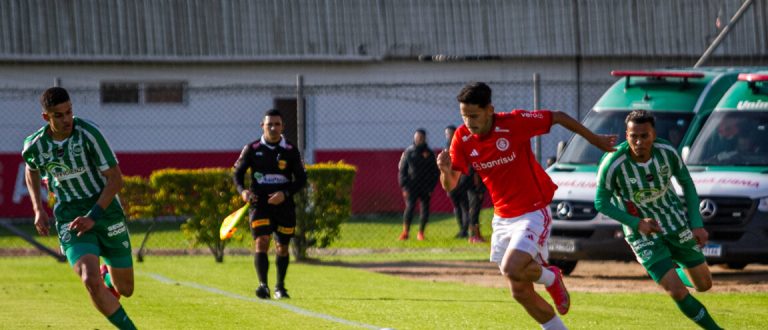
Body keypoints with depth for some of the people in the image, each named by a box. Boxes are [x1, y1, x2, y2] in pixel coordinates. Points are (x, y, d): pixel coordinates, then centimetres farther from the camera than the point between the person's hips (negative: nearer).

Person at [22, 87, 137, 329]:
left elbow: (115, 179, -14)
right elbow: (31, 172, 18)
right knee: (91, 282, -26)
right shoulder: (34, 146, -7)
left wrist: (93, 216, -23)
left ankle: (108, 274, 47)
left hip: (105, 210, 0)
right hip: (69, 217, 0)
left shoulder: (88, 133, -18)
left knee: (125, 290, 8)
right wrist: (38, 210, 7)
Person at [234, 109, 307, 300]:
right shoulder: (252, 149, 0)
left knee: (282, 247, 10)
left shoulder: (291, 151, 0)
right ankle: (263, 285, -26)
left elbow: (301, 179, 2)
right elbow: (238, 173, 8)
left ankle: (280, 287, 27)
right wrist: (242, 191, -13)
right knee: (261, 242, -18)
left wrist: (285, 194, -15)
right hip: (259, 203, -1)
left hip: (284, 204, 1)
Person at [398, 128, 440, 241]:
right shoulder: (408, 152, 5)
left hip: (425, 188, 1)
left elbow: (435, 172, 7)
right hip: (412, 185, -1)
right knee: (409, 207, -13)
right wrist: (404, 186, -4)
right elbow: (402, 170, 5)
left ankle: (421, 232, 12)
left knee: (425, 208, 2)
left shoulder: (429, 153, 6)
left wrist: (431, 187, -2)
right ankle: (405, 232, -12)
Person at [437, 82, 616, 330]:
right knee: (520, 292, 7)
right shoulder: (462, 138, -6)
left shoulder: (514, 123, -20)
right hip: (502, 218, 6)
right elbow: (449, 186, -3)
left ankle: (550, 278, 6)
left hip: (533, 213, -6)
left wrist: (595, 140, 4)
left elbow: (559, 117, -7)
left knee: (511, 269, -26)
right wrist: (445, 171, -27)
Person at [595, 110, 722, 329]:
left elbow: (687, 184, 2)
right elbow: (601, 203, -12)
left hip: (677, 224, 4)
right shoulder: (613, 165, -26)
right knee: (678, 292, -15)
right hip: (644, 235, -4)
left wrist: (697, 225, -3)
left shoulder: (667, 153, -16)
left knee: (704, 285, 12)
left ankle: (680, 269, 47)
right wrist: (637, 224, -21)